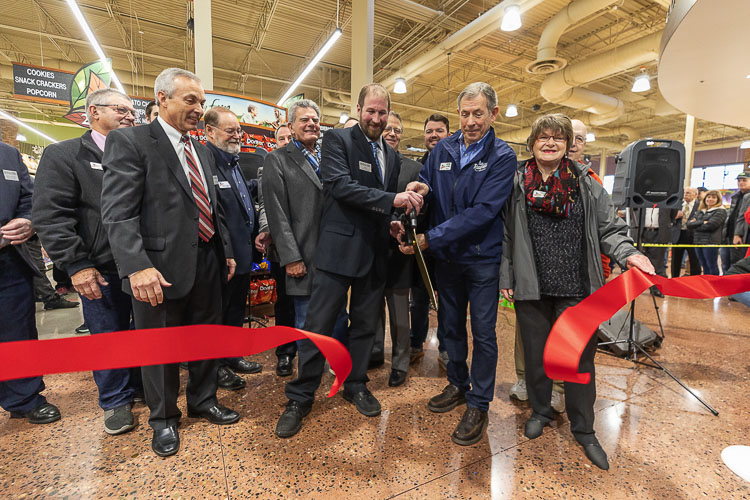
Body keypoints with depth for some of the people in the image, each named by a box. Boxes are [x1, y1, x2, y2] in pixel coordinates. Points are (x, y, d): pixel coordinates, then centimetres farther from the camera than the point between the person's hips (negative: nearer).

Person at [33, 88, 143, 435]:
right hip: (101, 271, -3)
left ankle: (139, 385, 35)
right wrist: (77, 265, -13)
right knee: (108, 336, 9)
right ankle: (116, 401, 28)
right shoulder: (63, 155, 0)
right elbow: (51, 216, -7)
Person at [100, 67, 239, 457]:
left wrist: (227, 251, 13)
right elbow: (117, 213, -15)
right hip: (162, 269, -6)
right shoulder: (129, 141, -6)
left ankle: (203, 401, 41)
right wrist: (137, 266, -25)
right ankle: (164, 419, 34)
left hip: (208, 263, 7)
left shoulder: (202, 151, 15)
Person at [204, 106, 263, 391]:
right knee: (217, 313, 8)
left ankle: (232, 358, 37)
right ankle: (216, 366, 27)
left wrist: (256, 233, 12)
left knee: (237, 310, 20)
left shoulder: (235, 162, 14)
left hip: (243, 253, 9)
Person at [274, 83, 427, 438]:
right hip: (339, 248, -6)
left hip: (375, 252, 6)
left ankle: (356, 385, 35)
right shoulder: (337, 139, -1)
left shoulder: (391, 156, 17)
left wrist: (407, 196, -2)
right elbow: (342, 185, -17)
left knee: (365, 324, 15)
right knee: (319, 325, 1)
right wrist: (392, 199, -21)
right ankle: (300, 398, 19)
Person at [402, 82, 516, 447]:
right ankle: (458, 384, 39)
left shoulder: (502, 157, -10)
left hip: (483, 256, -4)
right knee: (451, 324, 17)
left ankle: (478, 405, 24)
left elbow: (482, 211, -21)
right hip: (446, 255, 5)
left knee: (483, 332, 6)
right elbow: (426, 191, 1)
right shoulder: (442, 150, 3)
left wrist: (430, 238, -25)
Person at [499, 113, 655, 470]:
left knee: (580, 358, 9)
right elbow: (505, 236, 3)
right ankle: (540, 410, 37)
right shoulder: (516, 185, 3)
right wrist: (506, 278, 0)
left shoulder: (586, 184, 6)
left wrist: (628, 254, -13)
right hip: (531, 288, 0)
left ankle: (583, 429, 29)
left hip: (576, 287, 1)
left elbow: (608, 229, 6)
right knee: (535, 353, 13)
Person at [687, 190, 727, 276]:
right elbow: (689, 224, 5)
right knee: (705, 266, 12)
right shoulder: (699, 212, 17)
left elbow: (711, 225, -14)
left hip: (710, 242, -6)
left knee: (712, 266, -2)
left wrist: (695, 225, -2)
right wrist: (702, 222, -10)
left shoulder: (720, 211, 0)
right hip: (698, 241, 6)